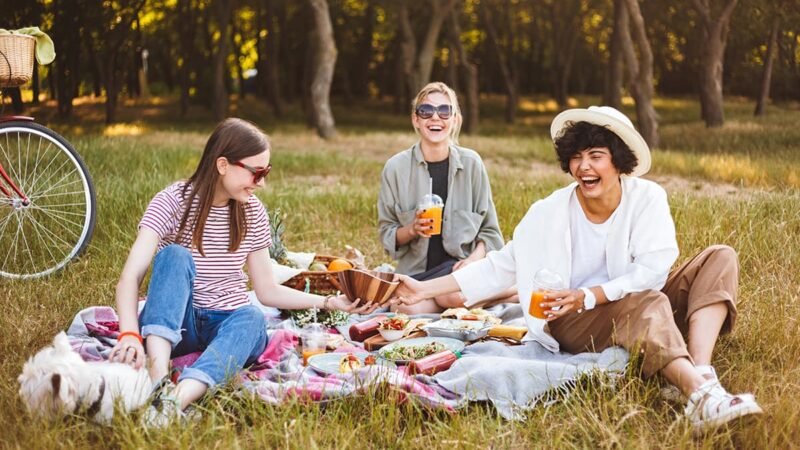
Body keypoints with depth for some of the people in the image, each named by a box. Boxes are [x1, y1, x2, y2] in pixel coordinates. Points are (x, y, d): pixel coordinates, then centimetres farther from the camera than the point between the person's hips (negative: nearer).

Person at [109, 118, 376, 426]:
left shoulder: (252, 212, 2)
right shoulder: (174, 201, -10)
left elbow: (267, 290, 7)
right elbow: (130, 278, -21)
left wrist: (328, 302, -6)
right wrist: (130, 335, -40)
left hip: (230, 323, 3)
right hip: (175, 322, -2)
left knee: (252, 317, -33)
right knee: (175, 255, -30)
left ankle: (175, 400, -58)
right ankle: (158, 376, -49)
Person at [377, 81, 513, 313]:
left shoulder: (471, 163, 2)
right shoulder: (396, 167, 1)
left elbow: (489, 230, 7)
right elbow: (386, 234, 6)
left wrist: (474, 258, -14)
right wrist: (412, 229, -16)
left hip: (458, 266, -1)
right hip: (414, 270, 1)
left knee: (455, 294, -37)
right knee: (409, 309, -33)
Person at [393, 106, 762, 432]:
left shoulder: (647, 198, -7)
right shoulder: (550, 214, -6)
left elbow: (653, 272, -15)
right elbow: (499, 268, 0)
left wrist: (589, 296, -24)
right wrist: (426, 290, -4)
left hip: (643, 307, 3)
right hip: (575, 325, -3)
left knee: (720, 259, -16)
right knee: (647, 304, -33)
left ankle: (702, 372, -39)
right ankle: (702, 395, -55)